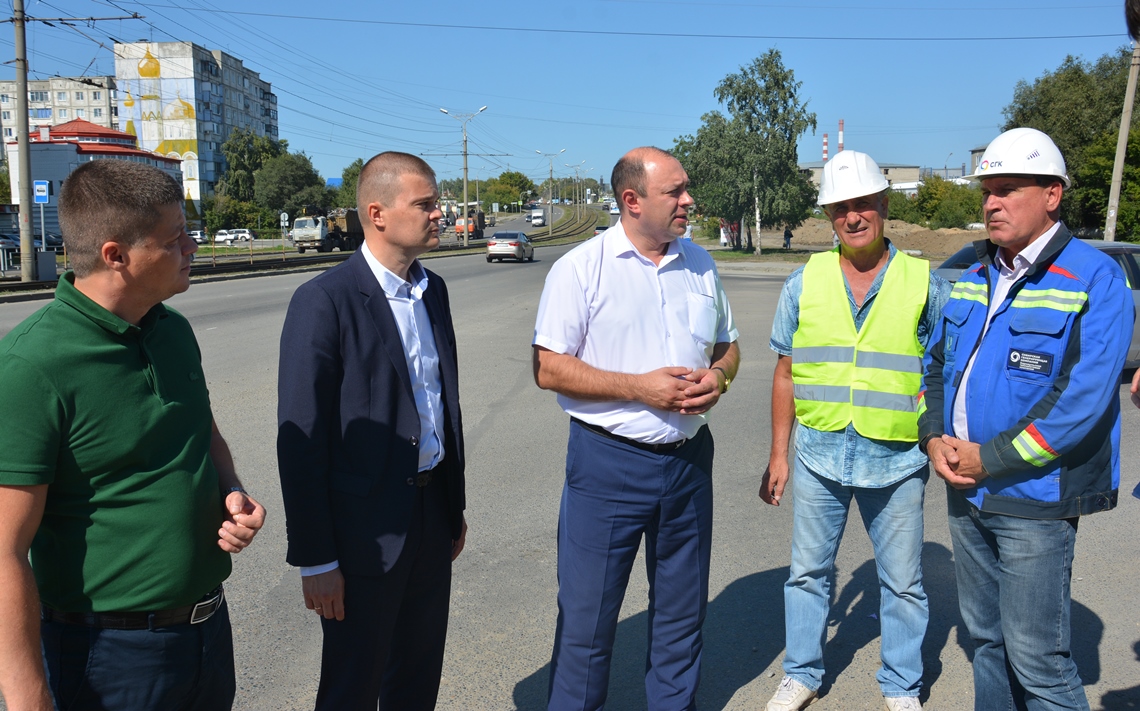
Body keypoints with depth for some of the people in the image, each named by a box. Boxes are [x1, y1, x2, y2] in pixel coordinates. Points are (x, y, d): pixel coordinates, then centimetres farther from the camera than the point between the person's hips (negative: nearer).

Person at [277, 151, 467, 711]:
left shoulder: (433, 290, 7)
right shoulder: (323, 301, -16)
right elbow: (301, 440, -16)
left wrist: (455, 506, 16)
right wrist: (315, 560, -14)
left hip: (432, 514, 7)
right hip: (365, 527, -6)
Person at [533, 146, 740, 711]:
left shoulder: (699, 264, 8)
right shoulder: (581, 268, -8)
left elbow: (726, 345, 18)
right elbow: (548, 368, -11)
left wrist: (718, 377, -5)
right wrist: (638, 387, -18)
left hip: (688, 458, 5)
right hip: (608, 461, -5)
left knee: (682, 609, 19)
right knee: (586, 615, 7)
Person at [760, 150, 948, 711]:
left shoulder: (923, 283, -2)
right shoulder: (804, 283, 2)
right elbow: (785, 375, 6)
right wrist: (777, 455, 5)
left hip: (897, 459, -1)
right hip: (818, 453, 1)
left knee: (903, 581, 12)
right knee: (808, 571, 13)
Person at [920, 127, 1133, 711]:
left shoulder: (1095, 279, -11)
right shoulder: (973, 278, 10)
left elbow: (1082, 399, -20)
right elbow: (936, 363, 16)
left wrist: (988, 458, -17)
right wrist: (935, 438, -2)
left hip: (1035, 500, -6)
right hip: (965, 493, 7)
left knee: (1036, 655, 1)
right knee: (985, 635, 19)